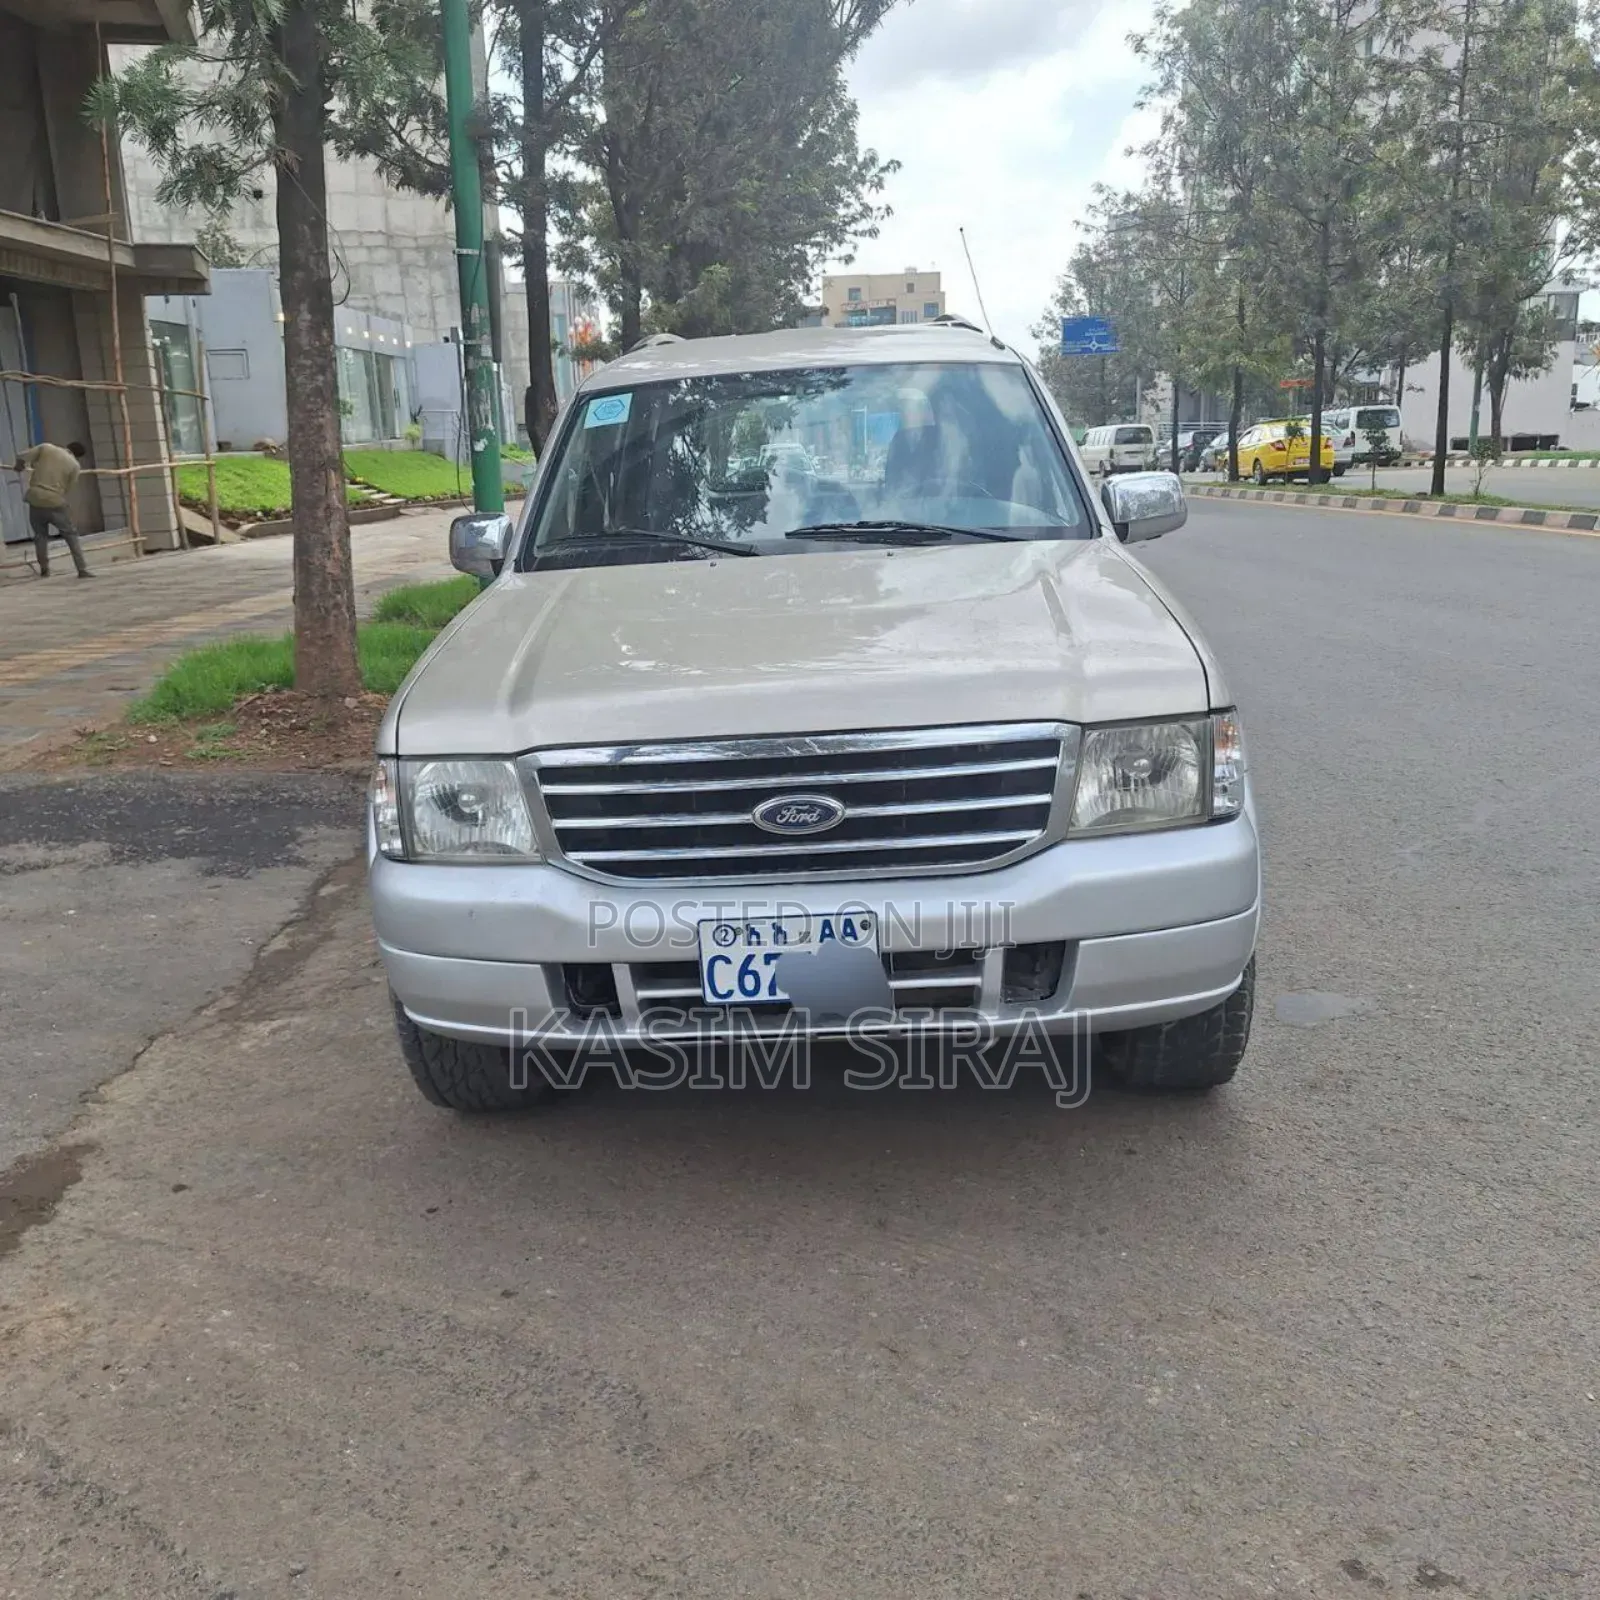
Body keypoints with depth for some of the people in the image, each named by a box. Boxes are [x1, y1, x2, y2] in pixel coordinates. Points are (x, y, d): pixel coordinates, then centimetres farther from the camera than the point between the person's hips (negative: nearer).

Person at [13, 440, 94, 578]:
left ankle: (44, 570, 22)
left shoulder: (45, 448, 7)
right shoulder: (74, 465, 1)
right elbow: (68, 490, 3)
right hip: (55, 503, -3)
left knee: (40, 536, 18)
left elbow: (21, 457, 5)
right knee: (71, 535, 8)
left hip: (35, 500, 3)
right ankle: (82, 569, 2)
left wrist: (18, 466, 25)